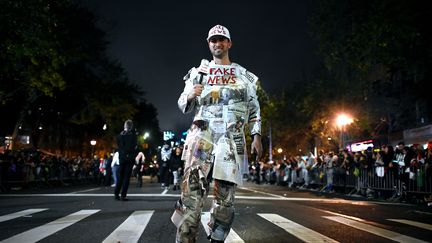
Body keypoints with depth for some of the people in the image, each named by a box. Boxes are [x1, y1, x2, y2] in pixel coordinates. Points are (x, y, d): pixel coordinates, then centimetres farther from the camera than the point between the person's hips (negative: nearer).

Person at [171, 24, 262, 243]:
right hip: (202, 134, -1)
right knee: (192, 190, -13)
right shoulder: (199, 72, 16)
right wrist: (190, 96, -8)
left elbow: (254, 108, 17)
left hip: (232, 138, 1)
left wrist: (257, 136, 5)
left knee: (225, 196, 1)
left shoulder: (244, 75, 18)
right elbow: (183, 106, 15)